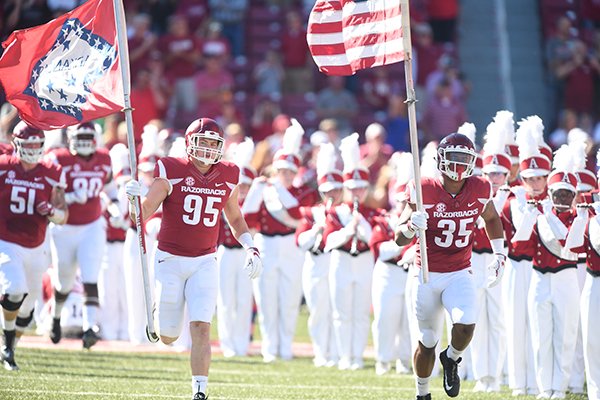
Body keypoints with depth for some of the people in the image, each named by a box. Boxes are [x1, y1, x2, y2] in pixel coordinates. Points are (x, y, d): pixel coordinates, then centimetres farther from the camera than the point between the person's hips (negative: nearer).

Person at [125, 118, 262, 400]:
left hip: (205, 262, 2)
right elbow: (143, 215, -13)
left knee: (201, 327, -15)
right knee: (168, 337, 7)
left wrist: (251, 248, 4)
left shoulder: (227, 178, 2)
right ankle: (160, 312, 43)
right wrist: (134, 198, -34)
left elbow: (235, 219, 18)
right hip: (170, 260, -2)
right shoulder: (171, 173, -11)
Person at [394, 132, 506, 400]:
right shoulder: (425, 191, -13)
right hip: (427, 277, -1)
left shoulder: (479, 191, -5)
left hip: (460, 275, 1)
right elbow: (399, 239, -11)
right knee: (427, 342, 8)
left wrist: (499, 255, 14)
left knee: (466, 325, -24)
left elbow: (491, 219, 19)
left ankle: (451, 360, 10)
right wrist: (412, 226, -33)